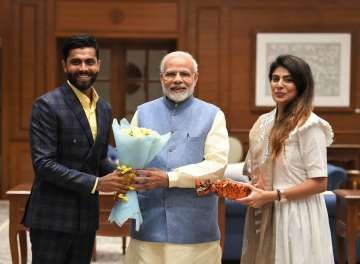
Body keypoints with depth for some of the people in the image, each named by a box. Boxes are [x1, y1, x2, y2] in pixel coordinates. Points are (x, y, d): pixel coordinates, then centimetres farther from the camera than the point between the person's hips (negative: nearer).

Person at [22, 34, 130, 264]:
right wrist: (96, 183, -20)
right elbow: (43, 163, -17)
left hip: (87, 218, 7)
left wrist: (117, 176, -3)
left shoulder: (104, 109, 11)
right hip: (52, 218, -6)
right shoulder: (47, 105, -11)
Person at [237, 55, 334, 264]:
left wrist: (271, 196, -16)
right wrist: (244, 189, -2)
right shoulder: (264, 123, 9)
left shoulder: (309, 125, -12)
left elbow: (319, 183, -14)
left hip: (296, 218, -6)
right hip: (264, 216, 6)